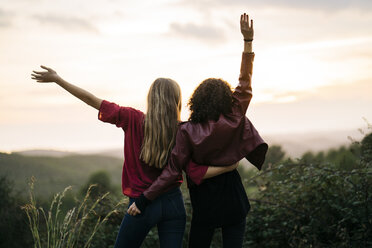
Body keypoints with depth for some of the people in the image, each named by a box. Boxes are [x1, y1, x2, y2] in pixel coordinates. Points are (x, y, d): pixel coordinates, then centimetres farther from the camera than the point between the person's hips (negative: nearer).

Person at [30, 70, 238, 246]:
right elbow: (197, 173, -11)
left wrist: (57, 79, 2)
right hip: (174, 202, 2)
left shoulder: (133, 120, -8)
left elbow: (92, 100, -5)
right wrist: (229, 166, -3)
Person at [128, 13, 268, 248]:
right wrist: (248, 40, 0)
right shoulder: (234, 121, -7)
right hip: (232, 194, 1)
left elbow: (173, 170, -13)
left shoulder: (188, 131, -10)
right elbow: (245, 82, -1)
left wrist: (144, 199, -9)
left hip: (205, 198, -1)